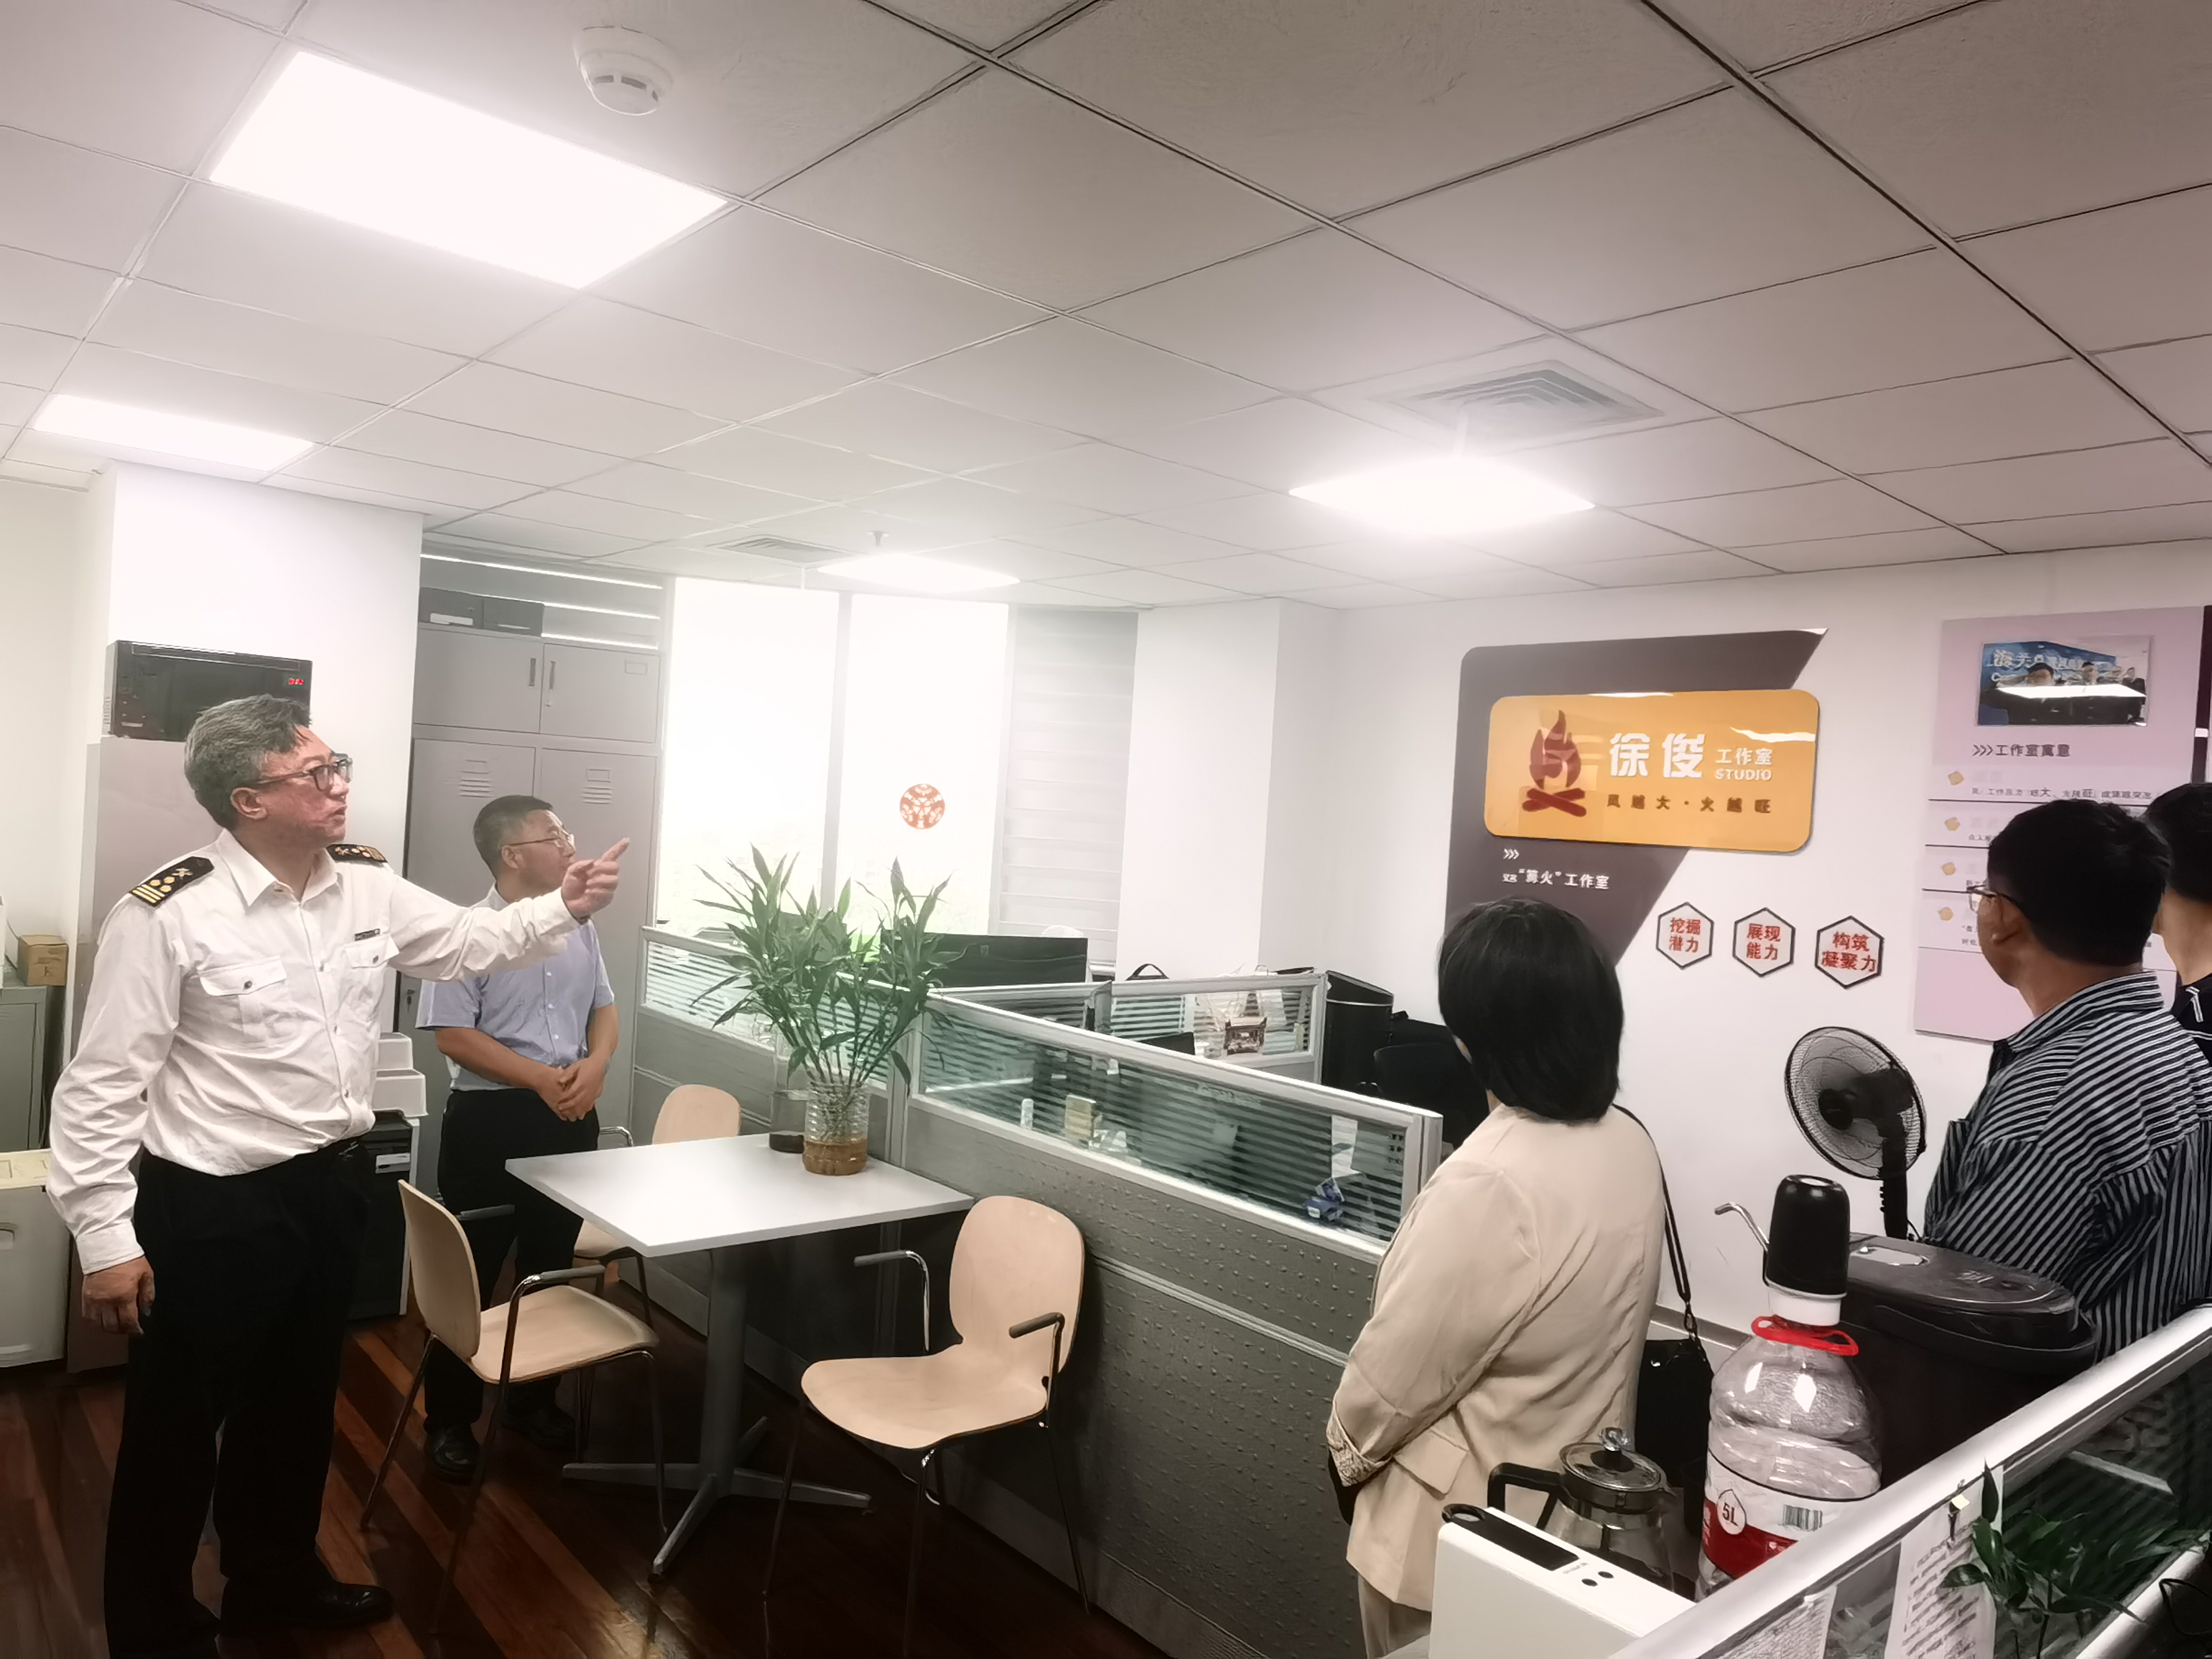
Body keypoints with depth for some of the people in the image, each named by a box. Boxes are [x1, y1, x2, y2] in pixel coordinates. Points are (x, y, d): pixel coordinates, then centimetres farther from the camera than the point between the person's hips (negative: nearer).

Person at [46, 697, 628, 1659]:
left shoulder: (369, 886, -1)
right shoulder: (171, 915, -19)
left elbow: (472, 940, 12)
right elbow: (102, 1086, -16)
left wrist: (564, 907, -5)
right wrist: (106, 1239, -15)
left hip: (330, 1184, 7)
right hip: (211, 1208, -6)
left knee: (297, 1400, 24)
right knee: (177, 1426, 13)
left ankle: (274, 1581, 46)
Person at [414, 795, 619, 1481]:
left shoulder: (577, 925, 6)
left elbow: (604, 1008, 12)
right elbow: (453, 1036, -16)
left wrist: (595, 1065, -8)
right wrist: (541, 1078, -20)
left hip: (571, 1115, 6)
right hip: (491, 1116, -6)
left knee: (551, 1266, 16)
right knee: (469, 1274, 6)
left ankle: (534, 1398, 32)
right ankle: (449, 1419, 21)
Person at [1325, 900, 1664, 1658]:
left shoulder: (1491, 1182, -34)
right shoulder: (1629, 1144, -7)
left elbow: (1396, 1372, -22)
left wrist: (1348, 1445, -3)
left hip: (1468, 1530, -7)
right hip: (1575, 1506, 8)